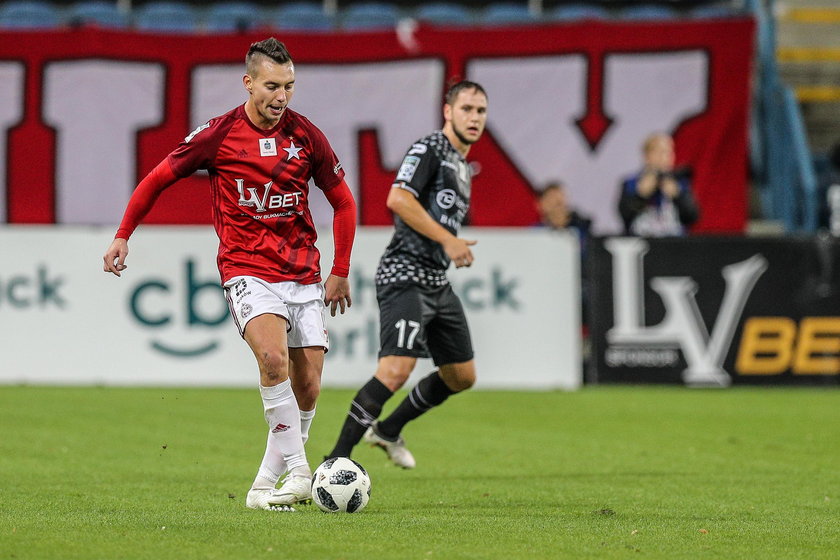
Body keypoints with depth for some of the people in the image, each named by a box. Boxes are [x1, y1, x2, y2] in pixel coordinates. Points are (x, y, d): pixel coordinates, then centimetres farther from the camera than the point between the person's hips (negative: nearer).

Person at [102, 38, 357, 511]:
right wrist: (123, 236, 9)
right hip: (247, 270, -4)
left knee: (308, 387, -2)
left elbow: (343, 202, 13)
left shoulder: (307, 136, 1)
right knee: (273, 357, -28)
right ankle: (298, 472, -24)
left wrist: (341, 272, 10)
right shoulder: (218, 136, -6)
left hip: (303, 272, 4)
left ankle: (267, 482, 15)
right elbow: (159, 179, 7)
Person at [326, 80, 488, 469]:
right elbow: (398, 200, -22)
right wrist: (448, 240, -23)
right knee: (396, 370, -22)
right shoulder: (429, 149, -9)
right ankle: (336, 461, -20)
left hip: (437, 283, 10)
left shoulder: (463, 167, 20)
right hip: (405, 277, -10)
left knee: (462, 376, 14)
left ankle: (388, 431, 30)